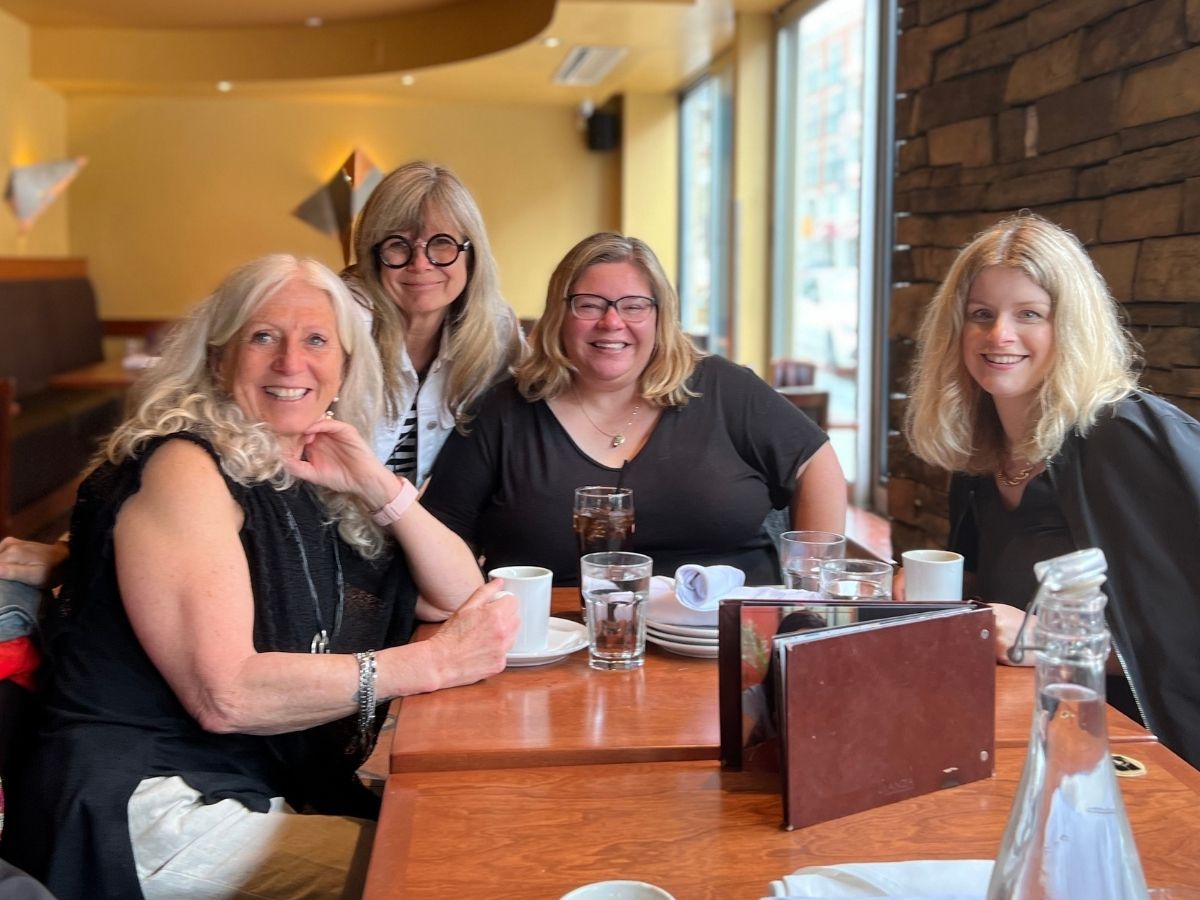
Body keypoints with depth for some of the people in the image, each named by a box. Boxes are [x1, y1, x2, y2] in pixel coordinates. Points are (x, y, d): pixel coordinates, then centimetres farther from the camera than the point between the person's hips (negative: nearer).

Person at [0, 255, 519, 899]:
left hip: (279, 793, 7)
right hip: (149, 807, -7)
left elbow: (460, 600, 10)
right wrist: (432, 662, -23)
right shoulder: (184, 467, -11)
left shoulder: (311, 482, 11)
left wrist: (378, 486, -4)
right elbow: (223, 694, -22)